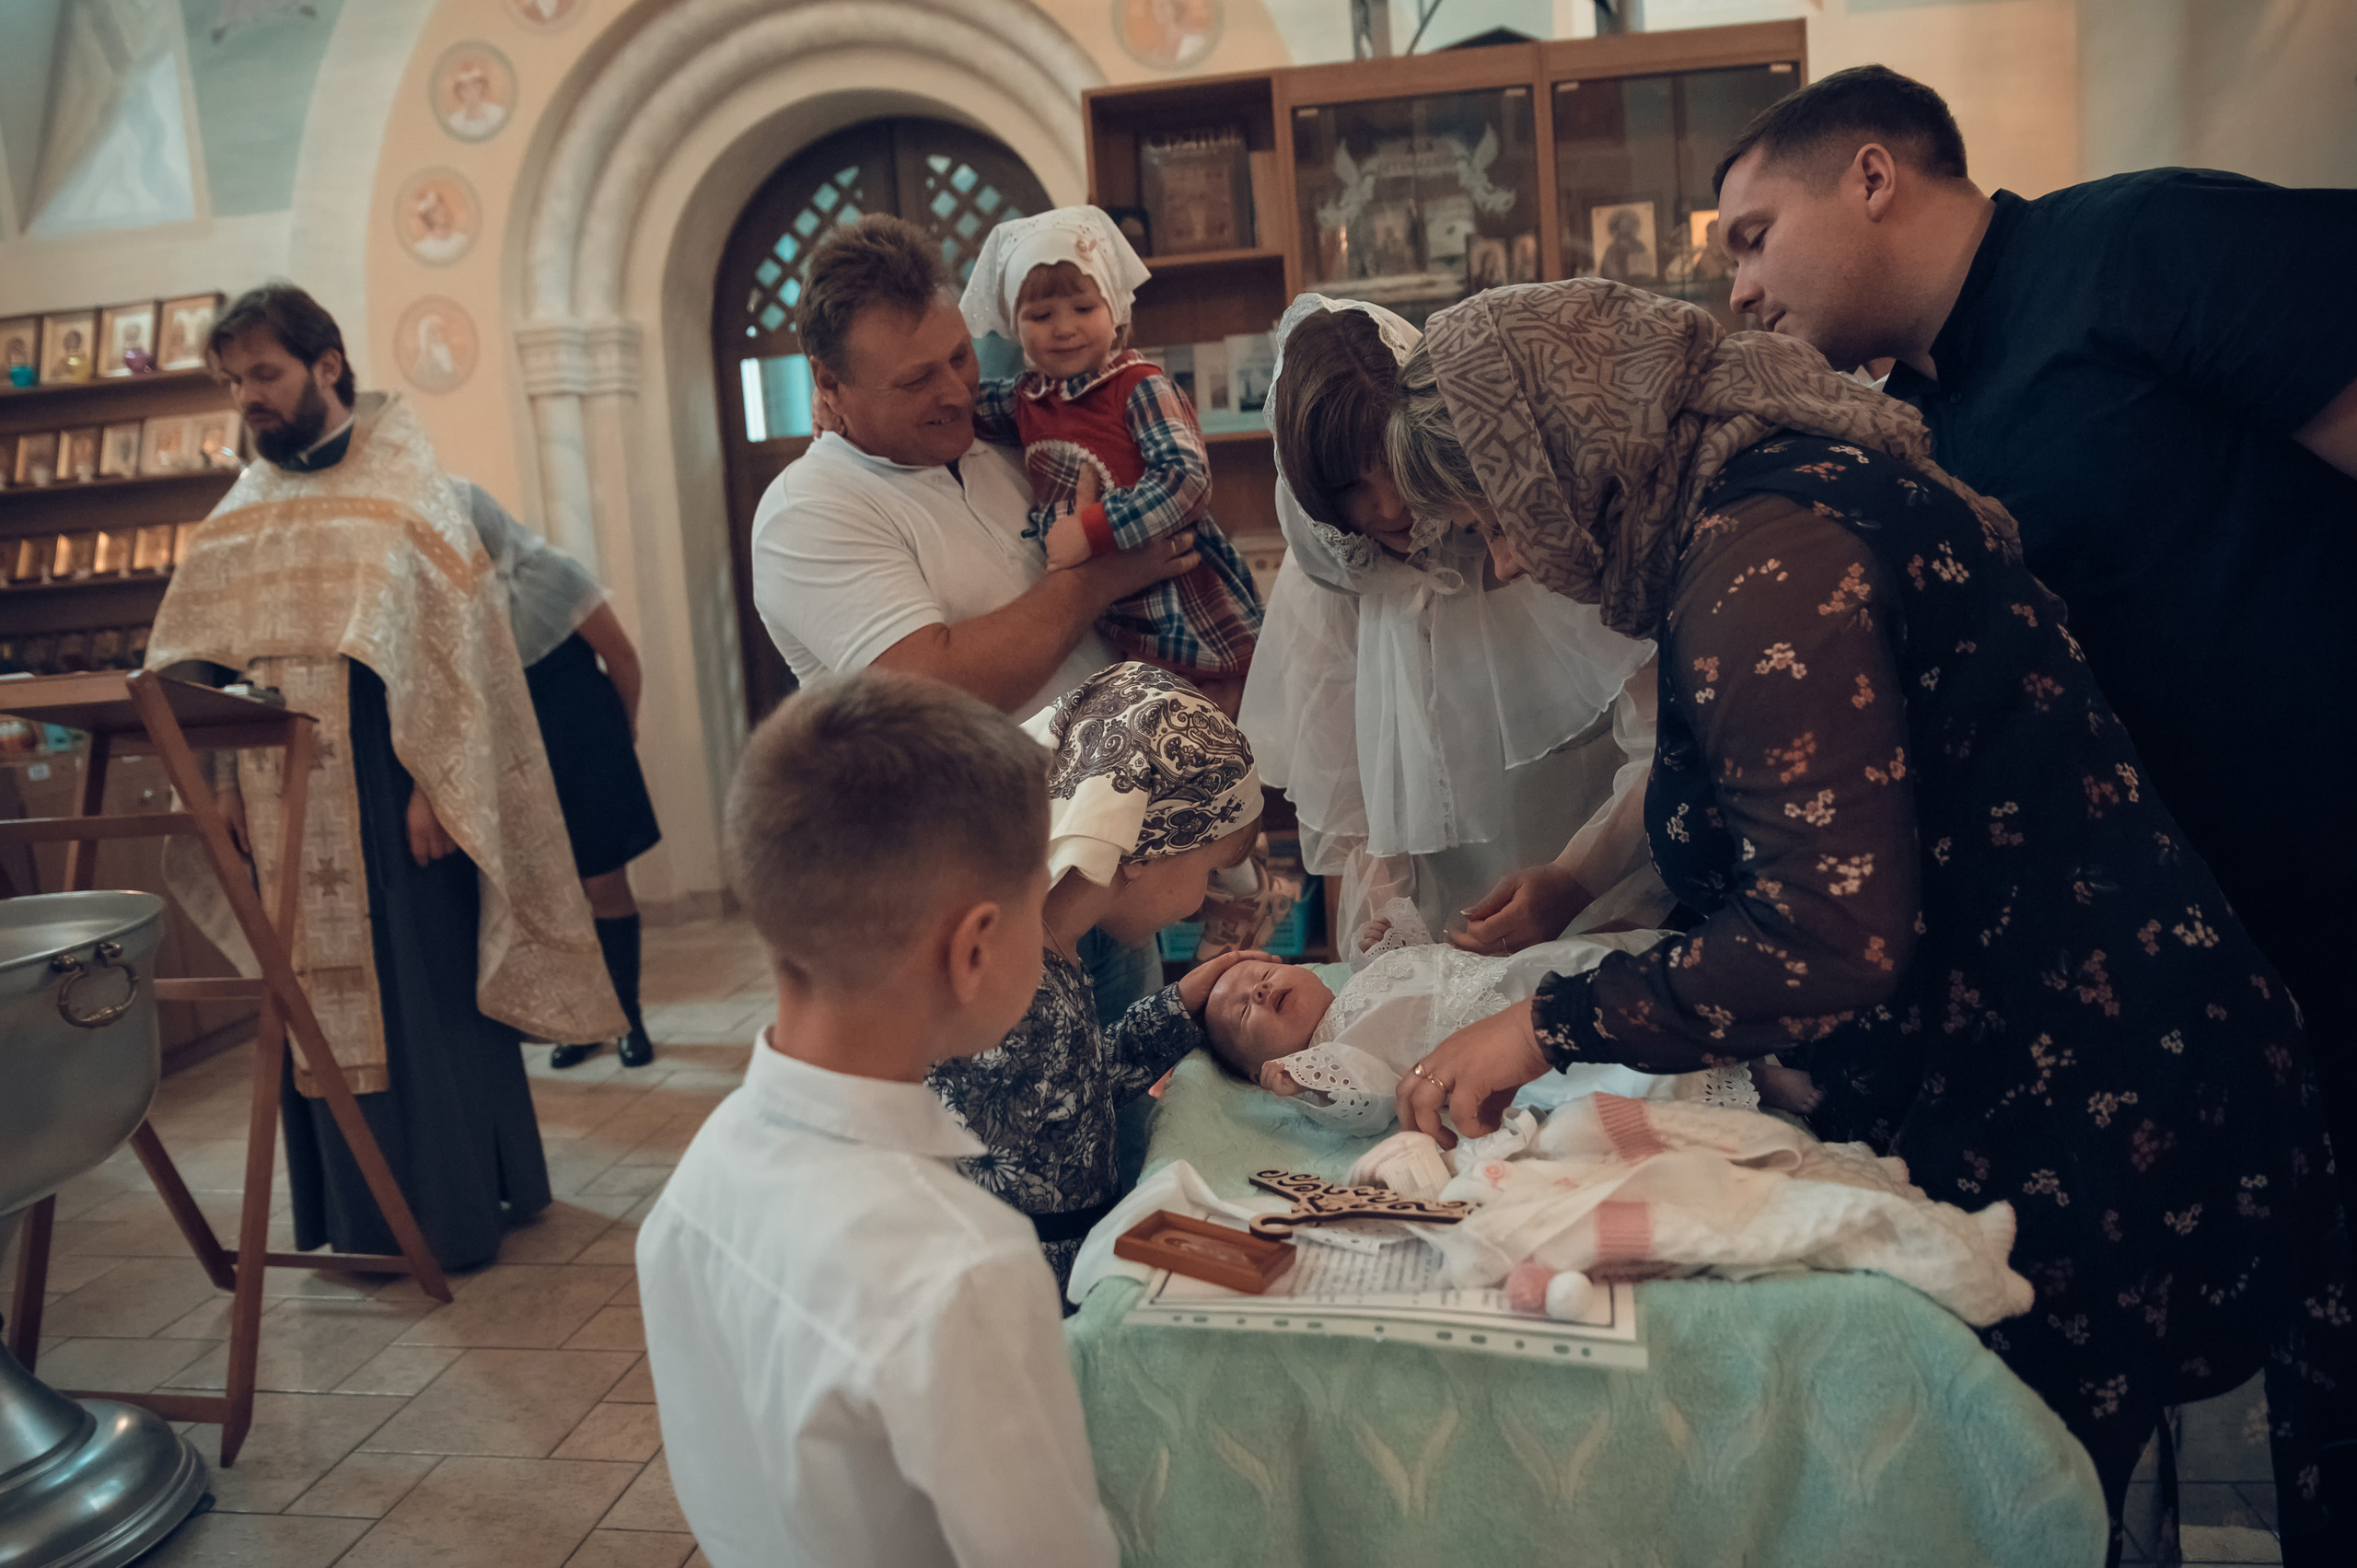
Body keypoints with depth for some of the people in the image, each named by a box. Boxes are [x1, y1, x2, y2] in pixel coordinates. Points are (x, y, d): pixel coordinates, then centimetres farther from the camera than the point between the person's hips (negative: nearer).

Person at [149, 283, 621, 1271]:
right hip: (285, 807, 6)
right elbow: (198, 660, 14)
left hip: (386, 789, -5)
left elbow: (453, 638, -10)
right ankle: (360, 1213, 20)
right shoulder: (243, 510, 14)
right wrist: (222, 785, 4)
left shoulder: (401, 479, -2)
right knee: (321, 993, 9)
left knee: (421, 991, -2)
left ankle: (455, 1209, 9)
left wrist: (434, 782, -17)